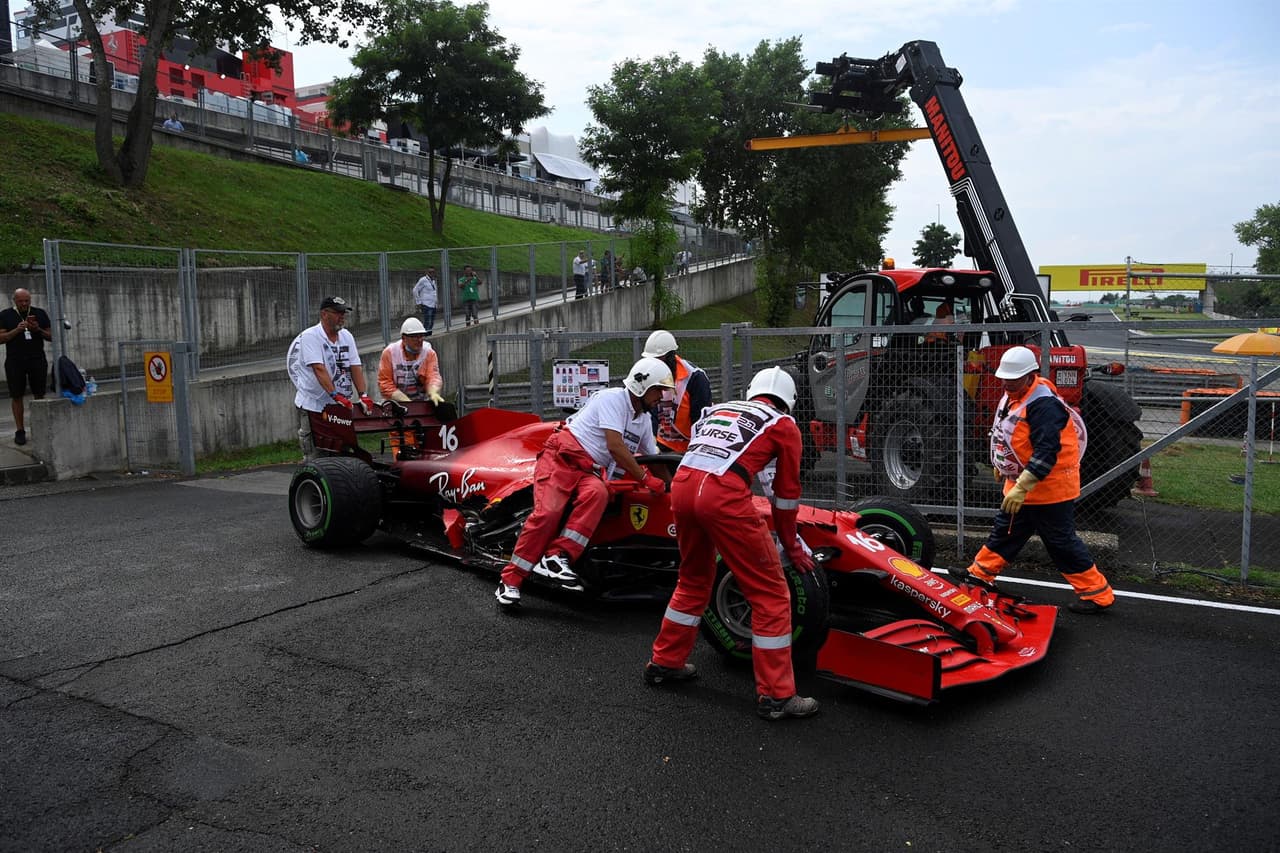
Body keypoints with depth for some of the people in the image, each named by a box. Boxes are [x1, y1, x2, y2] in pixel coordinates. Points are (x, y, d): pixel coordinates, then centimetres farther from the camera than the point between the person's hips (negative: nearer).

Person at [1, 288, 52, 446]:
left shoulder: (40, 314, 10)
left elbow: (51, 337, 10)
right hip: (15, 362, -1)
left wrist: (38, 330, -9)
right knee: (16, 396, 0)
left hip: (37, 360, 1)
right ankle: (20, 431, 4)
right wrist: (17, 330, -15)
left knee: (39, 395, 0)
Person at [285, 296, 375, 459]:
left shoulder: (346, 336, 9)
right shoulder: (310, 336, -10)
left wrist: (362, 395, -9)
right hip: (312, 406, -6)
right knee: (313, 458, -2)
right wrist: (335, 395, -31)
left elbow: (355, 367, 4)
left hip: (341, 406, 6)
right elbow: (319, 369, -22)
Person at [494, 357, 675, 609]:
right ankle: (510, 581, -18)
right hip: (561, 457, -6)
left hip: (591, 472, 6)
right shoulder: (612, 398, -10)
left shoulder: (645, 420, 17)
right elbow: (615, 447, -17)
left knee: (598, 494, -31)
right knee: (547, 512, -26)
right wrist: (646, 479, -12)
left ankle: (556, 557, -35)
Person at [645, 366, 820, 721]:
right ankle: (776, 695, 10)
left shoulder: (719, 409, 31)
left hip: (681, 484, 6)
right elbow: (787, 492, 20)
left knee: (693, 580, 28)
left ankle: (665, 662, 40)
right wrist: (791, 545, 33)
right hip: (724, 495, -6)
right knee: (771, 594, 7)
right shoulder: (784, 424, 18)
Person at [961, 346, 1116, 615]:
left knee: (1062, 542, 0)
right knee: (1004, 531, 20)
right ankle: (979, 575, 34)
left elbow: (1046, 453, -32)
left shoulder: (1044, 405, -26)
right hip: (1020, 484, 9)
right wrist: (1002, 465, 30)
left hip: (1048, 488, -9)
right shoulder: (1012, 395, 5)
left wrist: (1021, 488, -35)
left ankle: (1098, 594, 11)